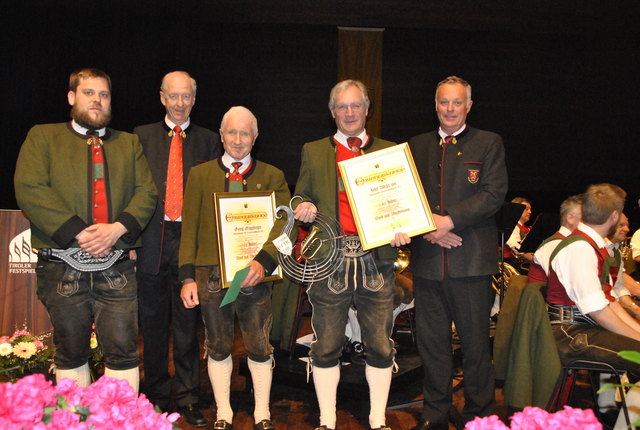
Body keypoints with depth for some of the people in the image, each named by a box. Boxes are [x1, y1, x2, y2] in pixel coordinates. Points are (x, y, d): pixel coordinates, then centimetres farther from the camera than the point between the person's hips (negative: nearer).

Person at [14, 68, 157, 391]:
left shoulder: (129, 143, 16)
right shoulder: (42, 137, 8)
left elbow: (147, 192, 5)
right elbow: (29, 190, -7)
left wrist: (118, 228, -13)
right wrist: (78, 233, -15)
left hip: (116, 267, 1)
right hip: (62, 265, -1)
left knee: (123, 350, 0)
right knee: (71, 352, 12)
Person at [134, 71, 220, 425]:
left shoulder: (208, 140, 9)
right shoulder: (142, 136, 10)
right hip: (152, 239, 1)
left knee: (187, 323, 6)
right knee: (153, 323, 10)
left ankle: (188, 399, 19)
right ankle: (157, 396, 26)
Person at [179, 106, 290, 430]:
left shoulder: (272, 177, 7)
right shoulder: (199, 174, 9)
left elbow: (283, 224, -4)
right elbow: (189, 229, 5)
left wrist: (263, 261, -20)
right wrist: (187, 276, -2)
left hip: (254, 274, -1)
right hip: (211, 273, 1)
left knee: (260, 348, 6)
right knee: (218, 347, 12)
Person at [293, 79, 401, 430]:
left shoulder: (390, 151, 12)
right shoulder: (313, 152, 12)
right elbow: (301, 201, 13)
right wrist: (305, 208, -10)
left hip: (377, 260, 1)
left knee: (380, 345, 7)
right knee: (326, 345, 6)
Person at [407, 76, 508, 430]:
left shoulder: (489, 143, 5)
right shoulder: (416, 146, 14)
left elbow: (494, 194, -7)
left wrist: (449, 220, -16)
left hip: (470, 258, -3)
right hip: (426, 258, 3)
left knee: (475, 341, 5)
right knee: (430, 341, 11)